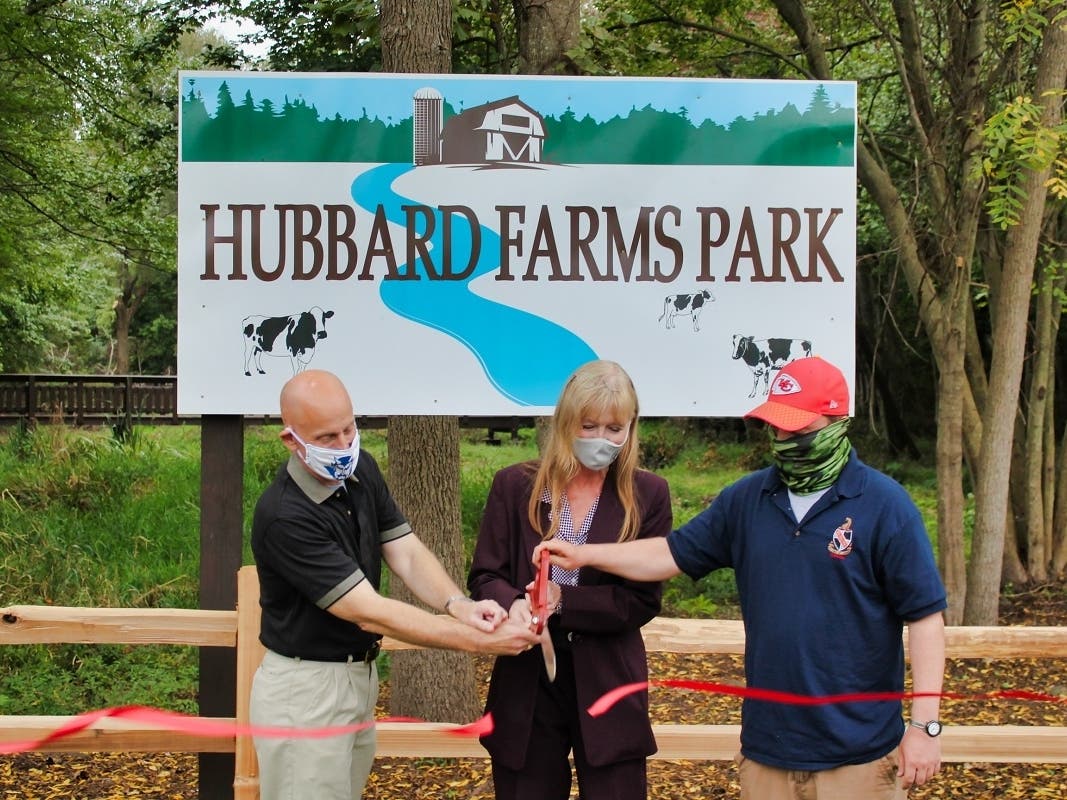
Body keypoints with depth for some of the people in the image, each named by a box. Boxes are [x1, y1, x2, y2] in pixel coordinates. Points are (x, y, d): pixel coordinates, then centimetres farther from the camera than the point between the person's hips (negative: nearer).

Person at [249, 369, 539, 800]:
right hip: (305, 689, -7)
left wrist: (458, 604, -24)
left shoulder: (361, 469, -1)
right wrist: (480, 640, -28)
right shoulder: (283, 516, -26)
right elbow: (369, 613, -27)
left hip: (360, 676, 7)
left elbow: (406, 552, -3)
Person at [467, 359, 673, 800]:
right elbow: (485, 576, 0)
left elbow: (642, 599, -6)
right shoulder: (515, 485, 0)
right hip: (526, 683, 1)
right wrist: (514, 604, -23)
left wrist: (563, 600, -20)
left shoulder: (648, 495, -2)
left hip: (608, 686, -1)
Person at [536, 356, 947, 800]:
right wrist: (583, 555, 0)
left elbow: (924, 615, -8)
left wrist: (925, 724, -12)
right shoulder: (746, 498, 6)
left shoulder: (885, 505, -8)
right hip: (767, 748, 4)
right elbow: (675, 553, 11)